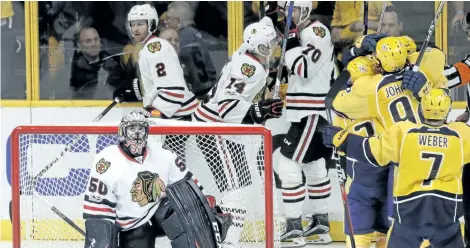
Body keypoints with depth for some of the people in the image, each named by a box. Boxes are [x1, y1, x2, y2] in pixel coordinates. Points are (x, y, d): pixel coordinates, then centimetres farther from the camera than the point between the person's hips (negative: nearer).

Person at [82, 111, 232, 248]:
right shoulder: (107, 162, -18)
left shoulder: (162, 154, -5)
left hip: (161, 213, 2)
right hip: (131, 229, -2)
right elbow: (96, 207, -18)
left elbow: (186, 183, 3)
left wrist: (211, 213, -1)